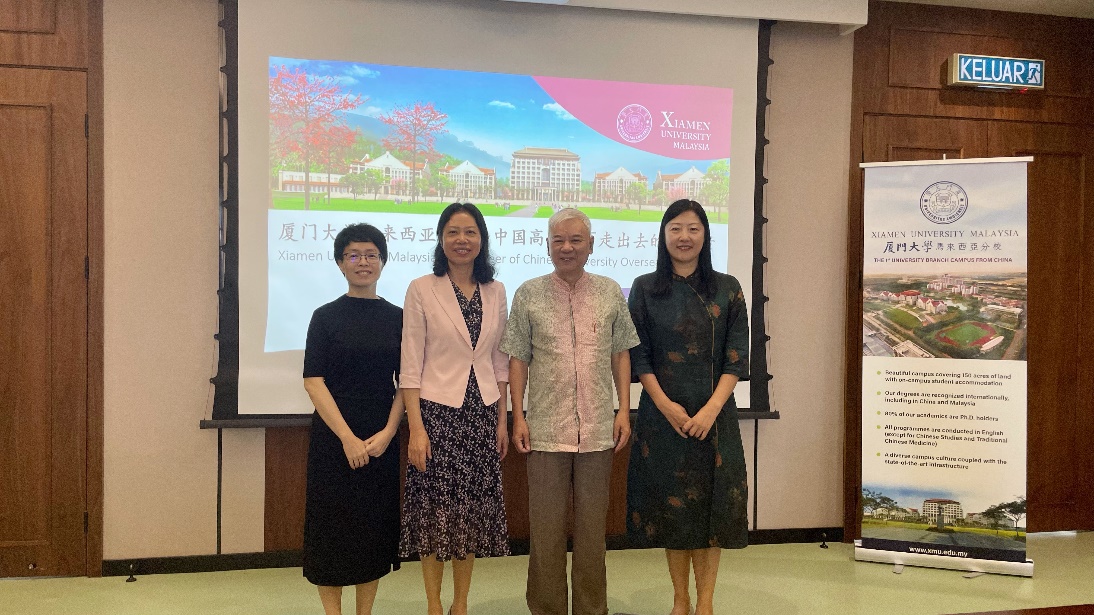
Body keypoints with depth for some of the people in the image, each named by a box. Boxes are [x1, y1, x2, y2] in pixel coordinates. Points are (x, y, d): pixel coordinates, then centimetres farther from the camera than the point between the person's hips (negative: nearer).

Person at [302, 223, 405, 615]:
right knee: (333, 524, 3)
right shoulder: (326, 317, -1)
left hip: (383, 439, 2)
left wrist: (387, 432, -9)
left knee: (376, 524, 8)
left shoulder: (397, 317, 5)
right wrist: (348, 438, -15)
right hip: (333, 436, -2)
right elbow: (314, 382, -7)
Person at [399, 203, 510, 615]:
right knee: (436, 510, 3)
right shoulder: (422, 290, -5)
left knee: (472, 511, 9)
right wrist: (416, 427, -13)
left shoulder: (495, 292, 7)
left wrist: (502, 420, 8)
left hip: (482, 414, 4)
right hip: (437, 412, -3)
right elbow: (411, 365, -7)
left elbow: (499, 360, 11)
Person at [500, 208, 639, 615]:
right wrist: (518, 417, -2)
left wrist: (624, 410, 2)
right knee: (545, 528, 7)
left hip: (598, 429, 1)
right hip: (545, 429, -1)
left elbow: (621, 354, 9)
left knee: (593, 525, 10)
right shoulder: (529, 294, 2)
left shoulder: (610, 293, 6)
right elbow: (518, 359, 3)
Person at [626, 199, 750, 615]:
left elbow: (736, 357, -1)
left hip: (714, 415, 0)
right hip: (663, 414, 0)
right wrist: (666, 405, -12)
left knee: (711, 502, 3)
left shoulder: (727, 289, 4)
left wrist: (711, 409, -13)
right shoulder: (645, 289, 3)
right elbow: (638, 357, 0)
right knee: (671, 502, 6)